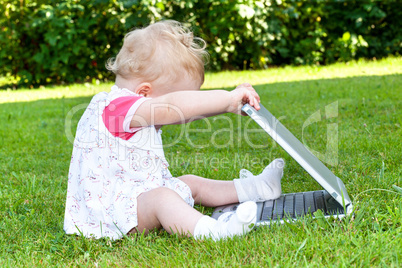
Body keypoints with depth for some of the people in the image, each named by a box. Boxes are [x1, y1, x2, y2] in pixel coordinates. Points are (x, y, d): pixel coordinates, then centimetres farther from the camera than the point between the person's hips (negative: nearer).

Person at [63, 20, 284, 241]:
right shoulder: (115, 108, -24)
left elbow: (188, 112, 12)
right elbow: (172, 107, -40)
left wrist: (231, 102, 1)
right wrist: (227, 99, -39)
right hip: (112, 211, -11)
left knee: (191, 184, 14)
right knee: (160, 197, -35)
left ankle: (252, 189, 23)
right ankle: (211, 230, -54)